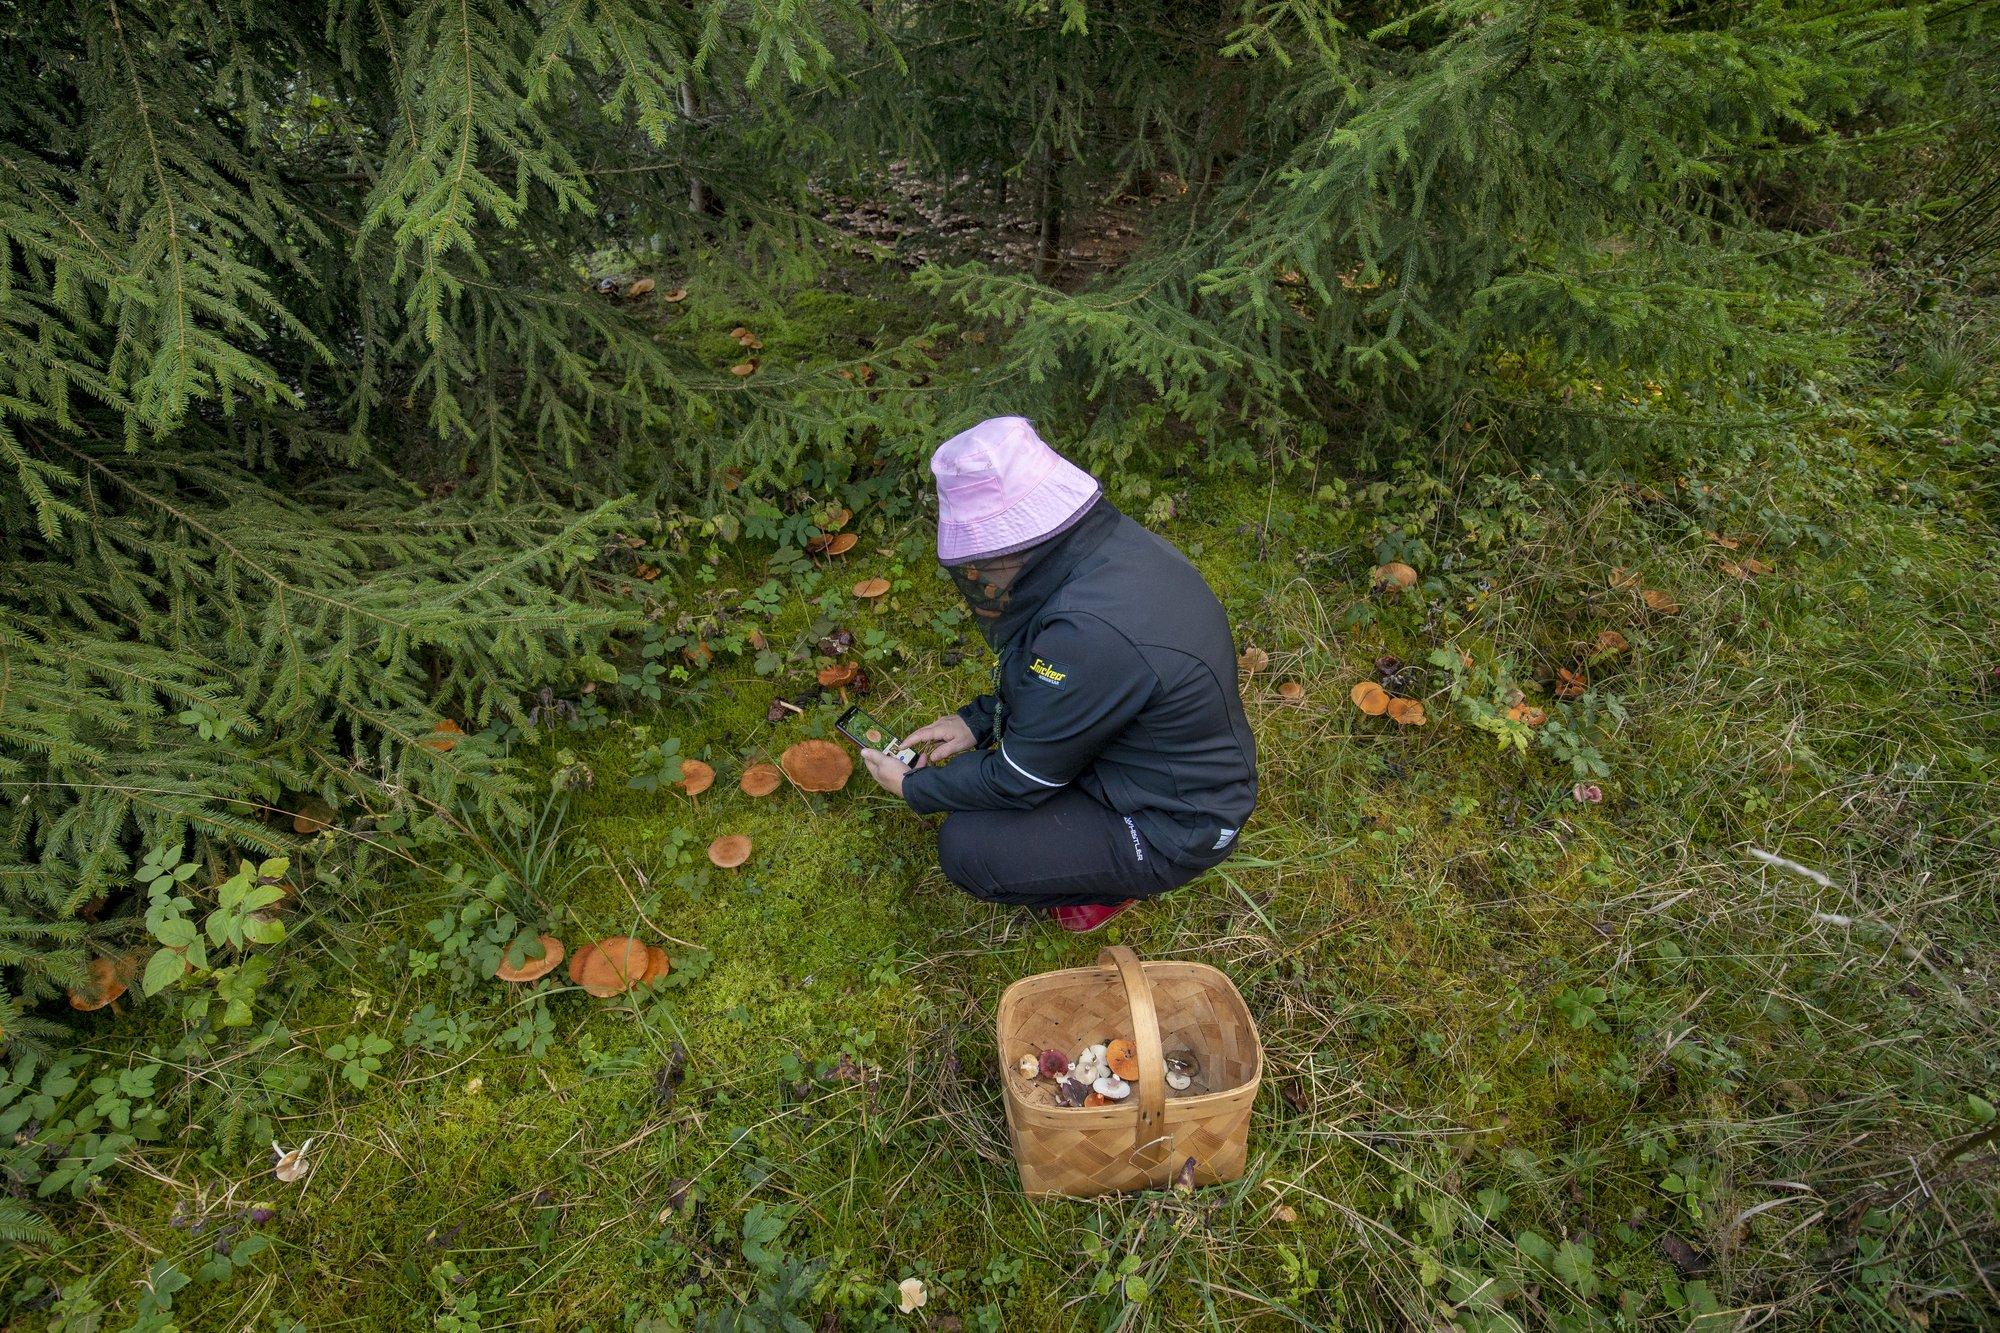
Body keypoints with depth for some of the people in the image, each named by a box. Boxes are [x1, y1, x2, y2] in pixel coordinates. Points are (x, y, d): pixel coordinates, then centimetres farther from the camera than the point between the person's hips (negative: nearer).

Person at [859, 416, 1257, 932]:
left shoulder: (1089, 634, -36)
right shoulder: (1108, 539, -9)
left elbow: (1019, 779, -20)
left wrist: (913, 787, -5)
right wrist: (977, 719, 4)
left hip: (1174, 830, -9)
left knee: (964, 848, -11)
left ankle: (1116, 883, 8)